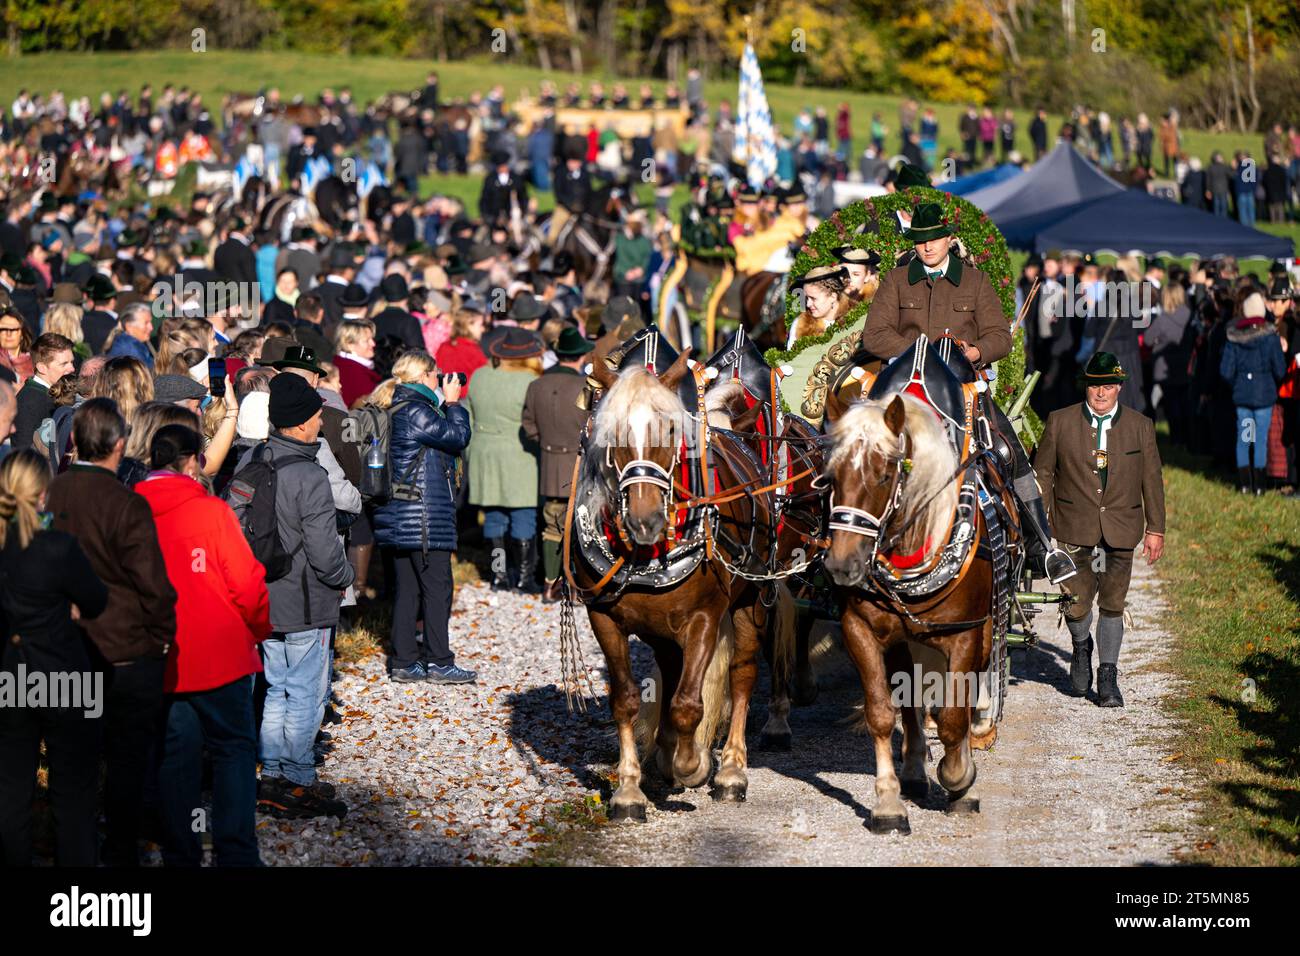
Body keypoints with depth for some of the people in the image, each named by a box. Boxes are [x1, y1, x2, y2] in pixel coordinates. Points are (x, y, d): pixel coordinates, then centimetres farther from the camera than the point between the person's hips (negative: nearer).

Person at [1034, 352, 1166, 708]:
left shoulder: (1141, 426, 5)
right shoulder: (1060, 422, 2)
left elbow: (1152, 481, 9)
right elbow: (1043, 472, 7)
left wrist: (1155, 529, 7)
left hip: (1120, 529, 1)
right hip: (1075, 528, -1)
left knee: (1112, 604, 4)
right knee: (1077, 603, -6)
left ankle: (1108, 677, 15)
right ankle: (1081, 646, 26)